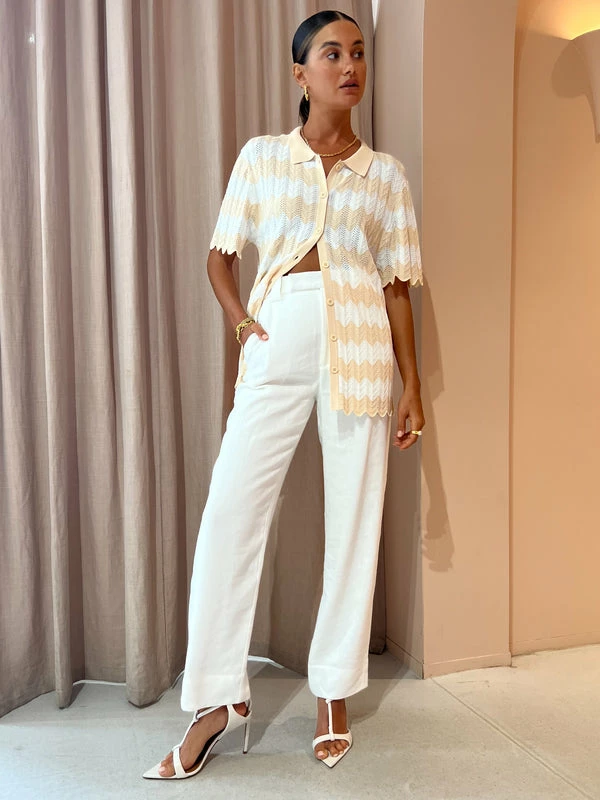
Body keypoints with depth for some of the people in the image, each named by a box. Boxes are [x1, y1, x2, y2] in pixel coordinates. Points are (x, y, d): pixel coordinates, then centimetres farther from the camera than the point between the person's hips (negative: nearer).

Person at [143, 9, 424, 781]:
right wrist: (238, 317, -6)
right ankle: (220, 695, 9)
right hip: (279, 342, 0)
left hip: (359, 344, 1)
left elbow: (397, 286, 9)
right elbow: (220, 253, 13)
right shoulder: (260, 156, 11)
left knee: (354, 518, 2)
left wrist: (411, 386, 5)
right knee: (230, 509, -7)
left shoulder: (386, 173, 12)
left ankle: (333, 691, 18)